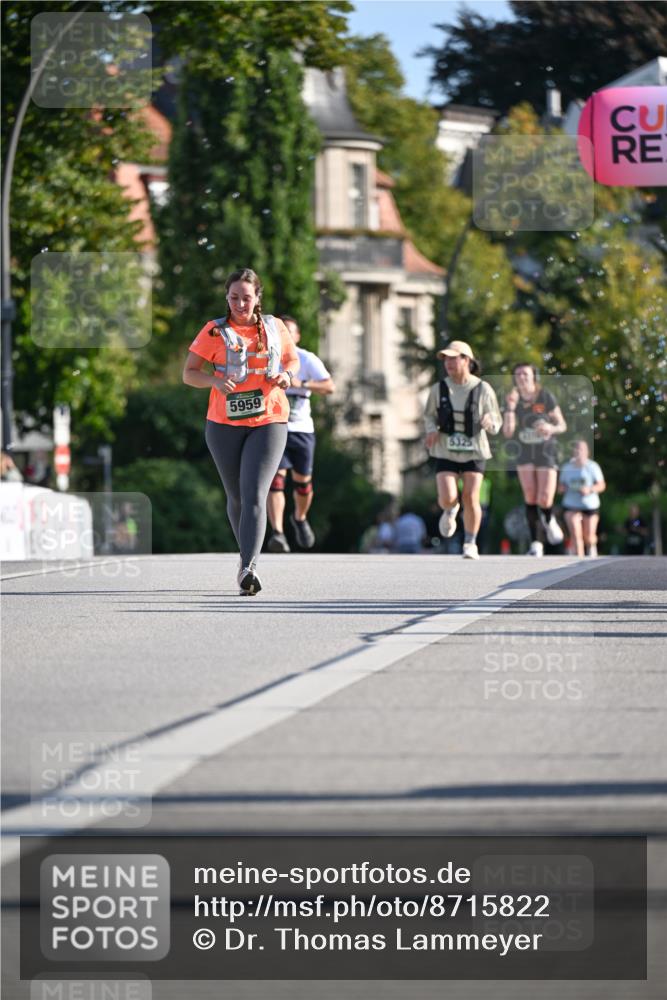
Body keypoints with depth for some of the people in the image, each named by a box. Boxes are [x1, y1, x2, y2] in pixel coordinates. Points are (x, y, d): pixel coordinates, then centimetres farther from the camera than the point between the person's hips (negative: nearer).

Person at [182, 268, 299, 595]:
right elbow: (188, 373, 0)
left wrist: (287, 375, -2)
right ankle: (247, 554, 34)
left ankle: (249, 568, -27)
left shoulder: (275, 328, 6)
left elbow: (293, 360, 22)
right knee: (236, 497, 11)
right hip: (224, 424, 1)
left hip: (268, 423, -1)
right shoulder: (214, 331, 0)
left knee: (255, 495, -17)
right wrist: (215, 381, -20)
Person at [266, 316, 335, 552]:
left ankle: (300, 519, 40)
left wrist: (302, 384, -30)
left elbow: (329, 386, -15)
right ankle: (278, 533, -26)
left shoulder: (307, 360, -1)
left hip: (301, 429, 1)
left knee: (303, 481, 8)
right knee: (276, 478, -17)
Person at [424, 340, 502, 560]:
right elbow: (429, 416, 12)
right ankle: (450, 510, 26)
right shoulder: (439, 389, -2)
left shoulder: (483, 389, -6)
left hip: (474, 451, -1)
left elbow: (496, 423, 1)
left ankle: (470, 544, 11)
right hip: (446, 451, 1)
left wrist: (489, 422, -22)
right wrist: (432, 429, -10)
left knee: (471, 498, -6)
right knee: (447, 498, -12)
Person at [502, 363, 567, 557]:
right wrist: (510, 407, -22)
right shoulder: (513, 400, -4)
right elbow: (507, 433, -11)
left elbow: (562, 425, -4)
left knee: (545, 500, -11)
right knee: (530, 497, -9)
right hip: (525, 453, 2)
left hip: (547, 452, -2)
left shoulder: (546, 397, -11)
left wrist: (551, 428, -27)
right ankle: (536, 544, -1)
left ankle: (549, 520, 26)